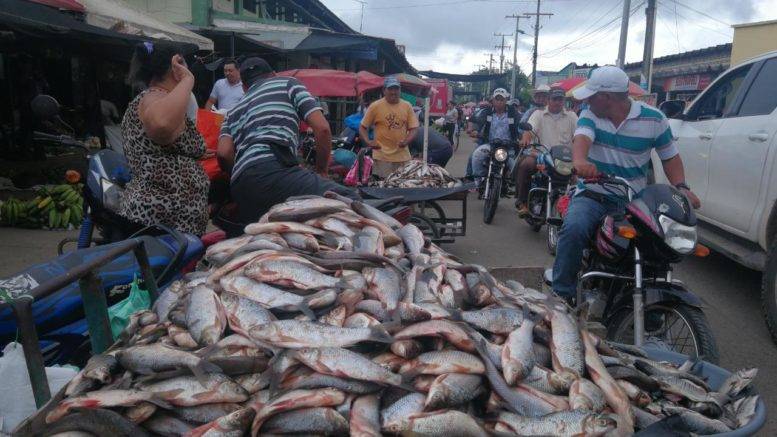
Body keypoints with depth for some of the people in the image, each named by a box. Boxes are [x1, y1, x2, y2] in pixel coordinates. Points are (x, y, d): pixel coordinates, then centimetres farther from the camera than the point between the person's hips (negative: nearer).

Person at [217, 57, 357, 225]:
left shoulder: (235, 111, 33)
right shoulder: (287, 83, 23)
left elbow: (223, 153, 12)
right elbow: (322, 128, 9)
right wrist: (322, 172, 20)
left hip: (240, 185, 6)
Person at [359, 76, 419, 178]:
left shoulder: (407, 106, 7)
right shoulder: (375, 106, -2)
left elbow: (413, 128, 8)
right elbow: (362, 127, 4)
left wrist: (406, 141, -11)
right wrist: (368, 141, -14)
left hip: (403, 156, 3)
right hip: (382, 156, -3)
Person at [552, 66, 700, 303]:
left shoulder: (653, 118, 0)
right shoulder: (589, 115, -1)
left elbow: (670, 156, 8)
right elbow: (582, 138, -23)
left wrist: (681, 187, -11)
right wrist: (580, 160, -47)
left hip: (634, 202, 1)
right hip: (592, 196, -1)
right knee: (573, 230, -32)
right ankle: (562, 295, -20)